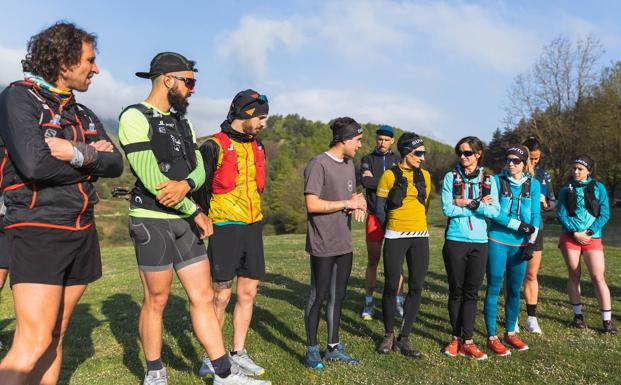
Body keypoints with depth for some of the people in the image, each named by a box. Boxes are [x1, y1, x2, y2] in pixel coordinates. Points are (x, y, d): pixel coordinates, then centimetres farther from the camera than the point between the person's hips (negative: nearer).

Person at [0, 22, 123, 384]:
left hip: (82, 232, 7)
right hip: (38, 230, -7)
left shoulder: (84, 114, 16)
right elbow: (33, 164, -20)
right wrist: (89, 156, -7)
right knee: (34, 342, -11)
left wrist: (77, 153, -14)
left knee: (56, 336, 11)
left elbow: (116, 164, 3)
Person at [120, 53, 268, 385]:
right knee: (156, 301, 5)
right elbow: (151, 179, -17)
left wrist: (185, 184, -19)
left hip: (184, 221, 7)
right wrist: (196, 212, -10)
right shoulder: (135, 117, -10)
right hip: (152, 220, -7)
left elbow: (199, 169, 6)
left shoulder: (182, 123, 15)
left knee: (203, 297, 6)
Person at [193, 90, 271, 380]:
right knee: (221, 296, -1)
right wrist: (206, 223, -4)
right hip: (225, 228, -6)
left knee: (248, 292, 9)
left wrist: (255, 220, 14)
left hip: (252, 228, 6)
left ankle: (238, 353, 22)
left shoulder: (257, 147, 14)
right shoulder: (215, 146, -8)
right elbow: (200, 189, -6)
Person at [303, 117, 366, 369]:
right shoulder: (318, 164, -13)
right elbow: (312, 204, -19)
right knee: (318, 297, 3)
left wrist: (358, 206, -2)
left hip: (344, 244, 8)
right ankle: (312, 350, 18)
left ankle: (333, 347, 27)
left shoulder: (349, 164, 14)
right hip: (323, 245, -8)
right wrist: (348, 203, -14)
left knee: (338, 297, 14)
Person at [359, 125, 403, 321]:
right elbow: (364, 181, -12)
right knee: (373, 260, 3)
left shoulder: (398, 160, 11)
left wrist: (375, 180, -10)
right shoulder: (367, 159, 8)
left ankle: (398, 301, 15)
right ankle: (368, 303, 13)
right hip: (375, 215, -1)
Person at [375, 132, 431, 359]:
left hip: (420, 238, 4)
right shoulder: (390, 175, -5)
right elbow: (380, 206, 1)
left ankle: (404, 338, 16)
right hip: (395, 238, -4)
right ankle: (388, 335, 21)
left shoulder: (424, 175, 9)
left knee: (416, 288, 4)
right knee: (391, 287, 1)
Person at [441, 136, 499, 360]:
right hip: (455, 241, -1)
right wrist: (480, 205, -9)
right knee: (456, 291, 7)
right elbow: (447, 209, -11)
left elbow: (495, 211, -5)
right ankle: (456, 337, 21)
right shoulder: (451, 177, 0)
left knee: (472, 292, 6)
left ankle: (467, 341, 14)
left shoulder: (489, 180, 6)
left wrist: (469, 203, -14)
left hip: (479, 243, 2)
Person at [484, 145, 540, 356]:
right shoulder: (497, 181, -3)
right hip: (497, 241, -3)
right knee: (494, 289, 1)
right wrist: (520, 225, -13)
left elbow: (535, 215, 3)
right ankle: (492, 337, 9)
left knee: (515, 290, 12)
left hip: (520, 244, 3)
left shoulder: (533, 184, 6)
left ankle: (510, 333, 27)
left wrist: (531, 243, -5)